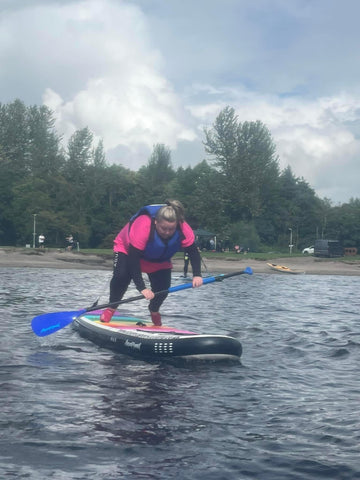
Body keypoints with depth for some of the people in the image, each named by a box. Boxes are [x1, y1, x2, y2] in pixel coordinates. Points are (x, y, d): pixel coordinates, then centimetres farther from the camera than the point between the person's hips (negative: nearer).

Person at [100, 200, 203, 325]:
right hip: (127, 249, -4)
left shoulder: (184, 230, -32)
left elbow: (193, 252, -20)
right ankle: (111, 308, -2)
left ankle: (154, 311, 24)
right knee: (121, 276, -28)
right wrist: (142, 288, -48)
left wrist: (197, 275, -38)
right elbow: (133, 259, -43)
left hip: (159, 259, 4)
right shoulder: (143, 227, -44)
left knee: (163, 287, -10)